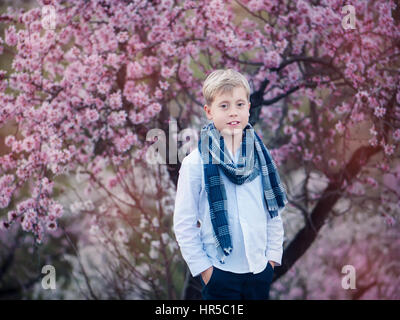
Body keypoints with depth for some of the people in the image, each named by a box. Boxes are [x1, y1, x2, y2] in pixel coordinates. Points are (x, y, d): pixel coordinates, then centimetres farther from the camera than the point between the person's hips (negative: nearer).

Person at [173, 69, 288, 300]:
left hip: (261, 270, 3)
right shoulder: (196, 163, -8)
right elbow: (184, 223, -6)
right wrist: (202, 266, -7)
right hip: (220, 272, -3)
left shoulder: (261, 157, 3)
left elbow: (274, 211, 10)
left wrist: (273, 255, 4)